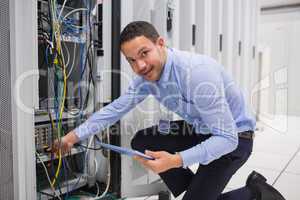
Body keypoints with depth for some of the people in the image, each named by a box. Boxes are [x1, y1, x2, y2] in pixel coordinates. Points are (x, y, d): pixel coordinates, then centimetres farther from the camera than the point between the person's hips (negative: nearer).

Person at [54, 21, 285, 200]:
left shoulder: (197, 73, -34)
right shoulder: (146, 76, -9)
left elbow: (226, 138, -31)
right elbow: (116, 108, 0)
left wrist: (176, 160, -39)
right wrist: (75, 135, -1)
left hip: (233, 137, -7)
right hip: (199, 129, 8)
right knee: (141, 142, 0)